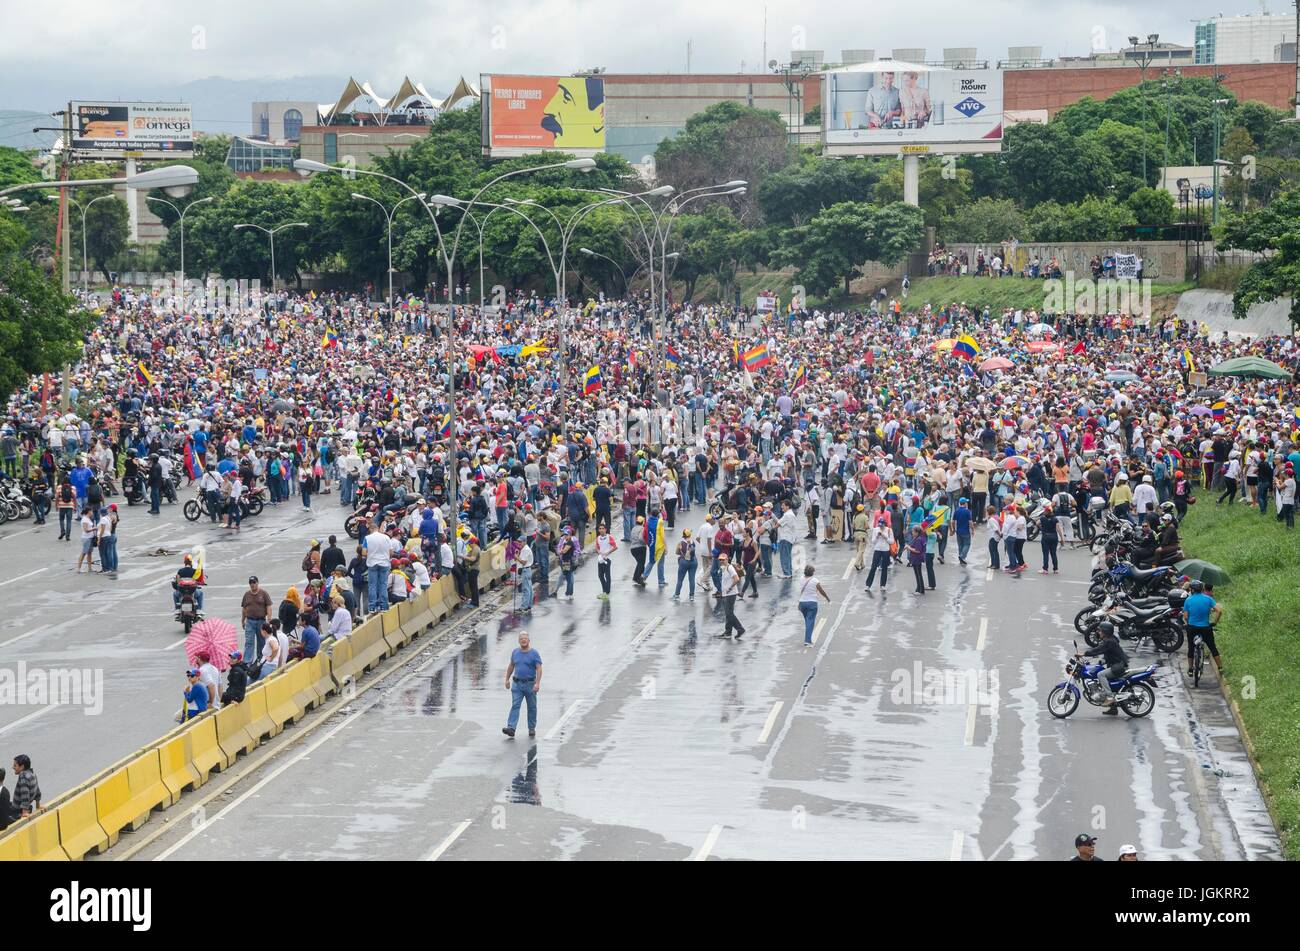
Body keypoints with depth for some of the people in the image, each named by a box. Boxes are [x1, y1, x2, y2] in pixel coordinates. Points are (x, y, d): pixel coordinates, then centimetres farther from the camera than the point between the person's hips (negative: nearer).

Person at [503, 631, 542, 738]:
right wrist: (507, 679, 13)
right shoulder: (515, 652, 6)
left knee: (532, 707, 8)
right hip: (517, 684, 2)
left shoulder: (534, 653, -7)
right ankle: (511, 728, -19)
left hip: (530, 684, -2)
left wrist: (537, 683, -22)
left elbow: (539, 669, -12)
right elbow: (511, 666, 17)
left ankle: (532, 728, 20)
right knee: (515, 705, -9)